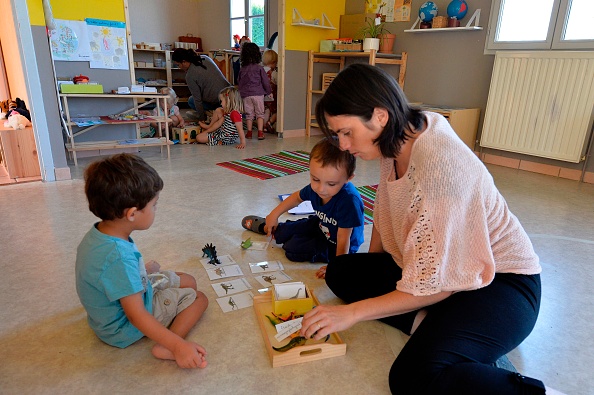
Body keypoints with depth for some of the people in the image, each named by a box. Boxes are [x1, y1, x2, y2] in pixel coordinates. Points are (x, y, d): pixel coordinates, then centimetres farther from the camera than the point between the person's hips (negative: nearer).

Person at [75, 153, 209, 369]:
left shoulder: (97, 234, -9)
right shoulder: (119, 257, -37)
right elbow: (136, 316, -33)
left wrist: (143, 268, 21)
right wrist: (178, 345, -33)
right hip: (124, 329, -9)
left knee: (188, 281, 16)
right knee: (199, 298, -5)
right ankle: (167, 348, -18)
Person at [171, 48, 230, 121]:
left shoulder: (190, 76, -14)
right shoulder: (205, 58, 6)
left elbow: (197, 99, -10)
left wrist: (201, 118, 0)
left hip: (218, 101, -7)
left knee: (191, 101, 19)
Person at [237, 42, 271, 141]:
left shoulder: (242, 69, 5)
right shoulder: (259, 68, -5)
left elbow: (239, 82, 13)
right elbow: (265, 82, -3)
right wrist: (268, 91, 11)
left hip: (246, 95, 3)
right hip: (258, 94, -2)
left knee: (249, 114, 10)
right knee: (260, 113, 5)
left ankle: (249, 133, 13)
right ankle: (260, 132, 0)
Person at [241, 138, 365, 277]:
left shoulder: (349, 201, -40)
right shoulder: (315, 188, -20)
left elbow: (343, 239, -32)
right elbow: (297, 197, 4)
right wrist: (274, 214, 9)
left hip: (334, 247, -5)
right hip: (321, 226, 6)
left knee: (293, 249, -14)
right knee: (287, 230, 11)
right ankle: (264, 227, 43)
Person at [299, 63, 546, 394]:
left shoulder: (440, 163, -31)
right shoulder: (394, 143, -5)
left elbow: (437, 284, -26)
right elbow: (385, 214, 9)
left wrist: (352, 312, -22)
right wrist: (371, 270, 18)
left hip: (498, 281, -8)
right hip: (434, 267, 9)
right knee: (340, 272, 2)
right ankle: (431, 324, -6)